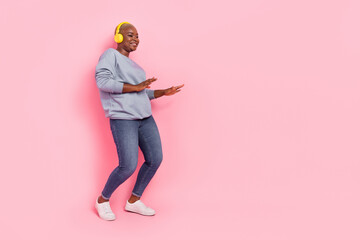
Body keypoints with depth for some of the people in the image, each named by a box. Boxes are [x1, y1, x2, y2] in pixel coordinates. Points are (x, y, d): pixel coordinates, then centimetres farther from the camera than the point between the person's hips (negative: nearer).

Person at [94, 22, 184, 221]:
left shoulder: (131, 65, 21)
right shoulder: (110, 55, -4)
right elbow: (102, 82, -19)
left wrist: (164, 92, 13)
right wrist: (136, 87, -21)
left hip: (144, 117, 9)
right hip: (122, 119, -8)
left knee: (155, 159, -1)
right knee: (128, 167, -14)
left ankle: (133, 201, 15)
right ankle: (102, 200, 11)